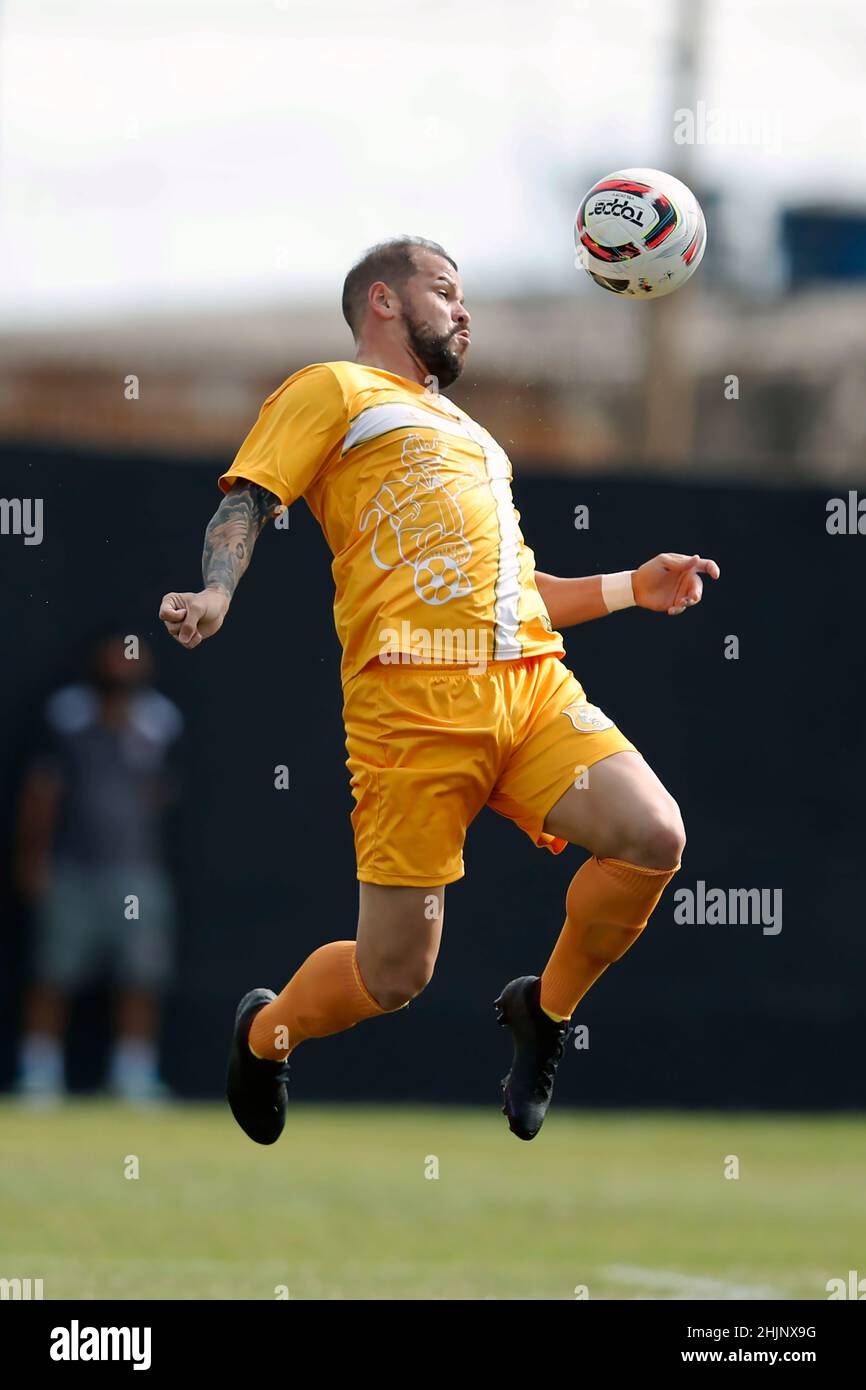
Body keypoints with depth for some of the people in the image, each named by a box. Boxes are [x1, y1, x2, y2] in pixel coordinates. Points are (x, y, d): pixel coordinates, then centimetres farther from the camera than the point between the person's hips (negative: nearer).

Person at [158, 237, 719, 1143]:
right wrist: (214, 593, -21)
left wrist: (632, 587, 25)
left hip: (532, 682, 6)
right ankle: (264, 1034, 26)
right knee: (394, 977, -8)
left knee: (654, 838, -21)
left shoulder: (464, 434, 34)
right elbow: (247, 496, -1)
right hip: (414, 698, -6)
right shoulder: (335, 391, 12)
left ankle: (546, 1010, 5)